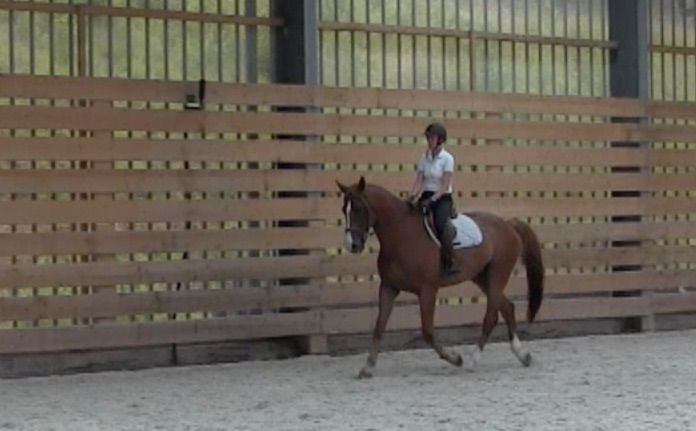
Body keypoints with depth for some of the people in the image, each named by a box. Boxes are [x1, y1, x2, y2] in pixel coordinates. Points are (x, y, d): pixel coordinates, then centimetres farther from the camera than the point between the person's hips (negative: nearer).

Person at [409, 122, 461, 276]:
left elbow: (445, 186, -13)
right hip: (426, 198, 6)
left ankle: (449, 263, -26)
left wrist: (432, 199, -26)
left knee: (440, 225, -32)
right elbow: (419, 181, 4)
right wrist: (413, 197, -15)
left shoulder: (447, 159, -6)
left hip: (442, 198, -6)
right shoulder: (424, 157, 10)